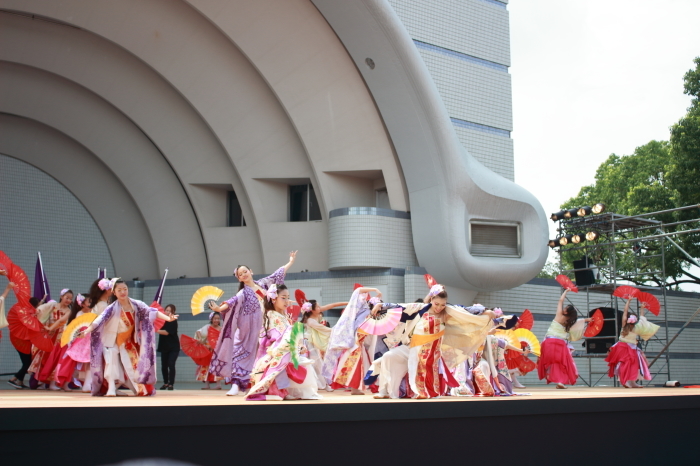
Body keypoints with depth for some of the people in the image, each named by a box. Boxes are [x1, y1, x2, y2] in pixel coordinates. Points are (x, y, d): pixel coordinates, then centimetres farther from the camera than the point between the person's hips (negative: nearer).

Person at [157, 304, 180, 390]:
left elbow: (167, 332, -22)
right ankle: (165, 383, 20)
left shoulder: (173, 321, -12)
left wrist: (156, 330, -28)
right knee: (164, 366, 6)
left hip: (173, 347, -5)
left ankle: (171, 384, -7)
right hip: (164, 346, 5)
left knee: (171, 365, -11)